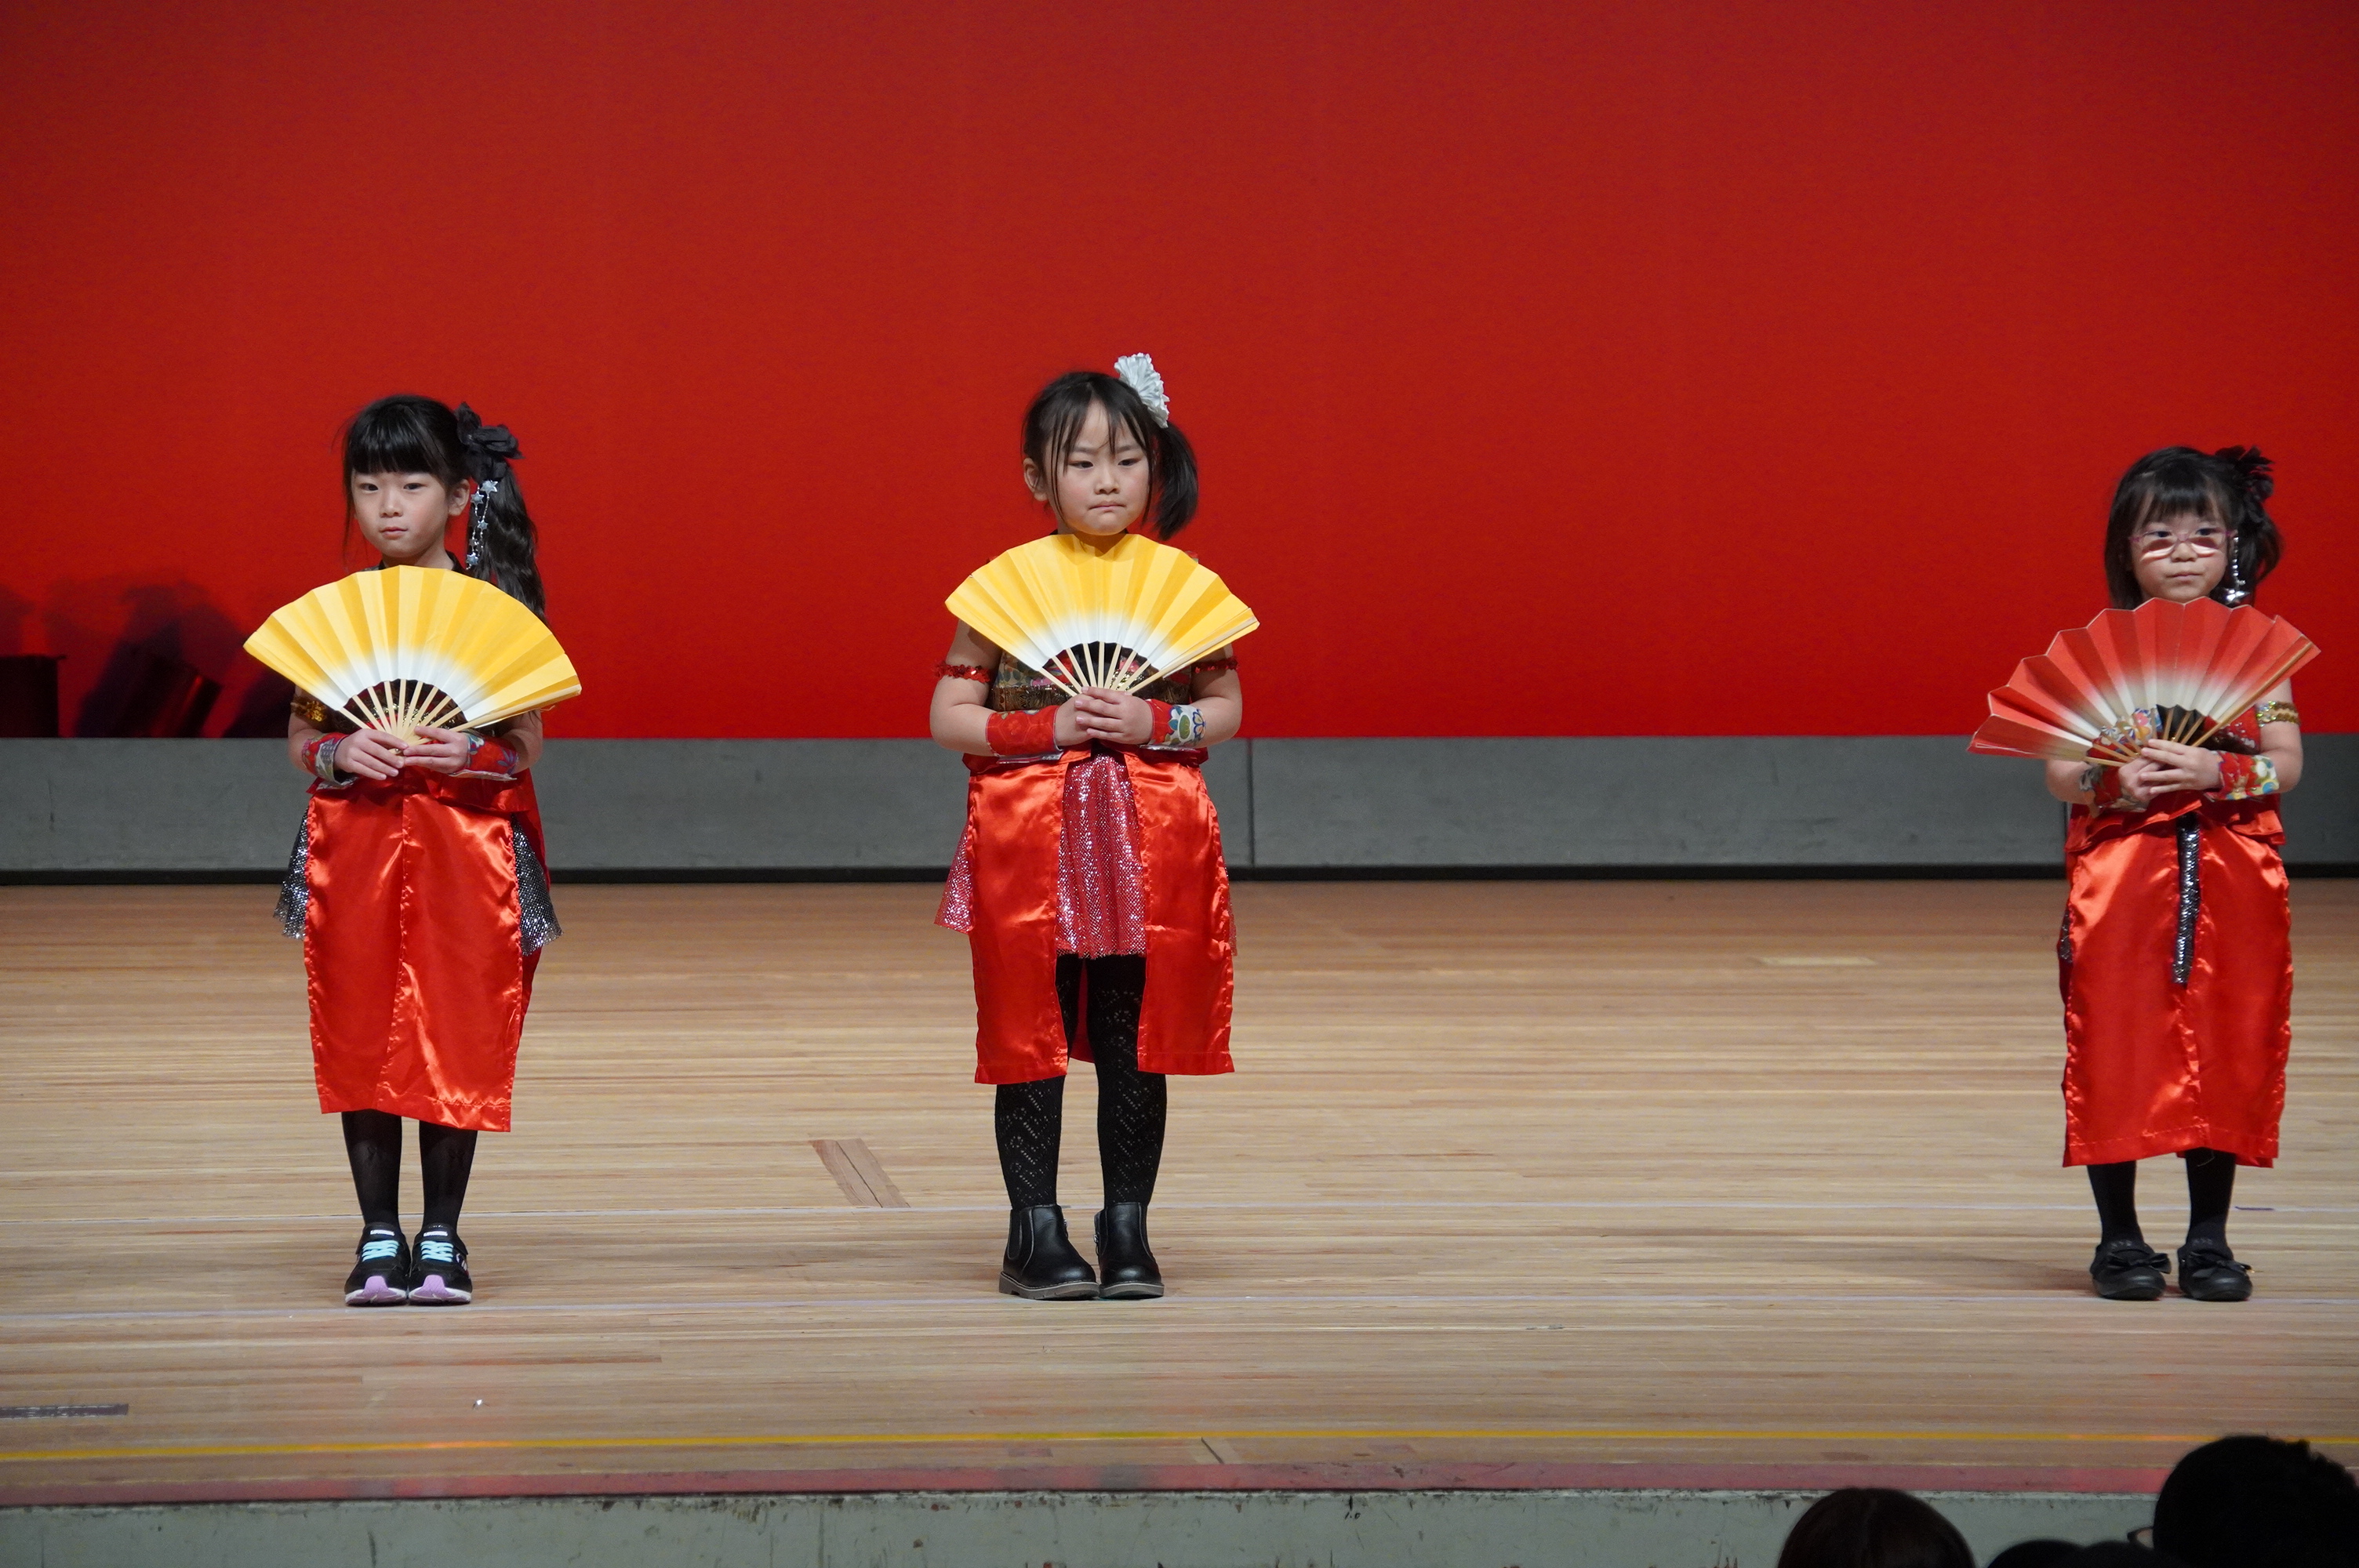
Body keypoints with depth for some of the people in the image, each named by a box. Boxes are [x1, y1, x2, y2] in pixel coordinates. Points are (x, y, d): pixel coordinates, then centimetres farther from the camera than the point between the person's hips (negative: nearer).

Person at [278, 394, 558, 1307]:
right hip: (356, 845, 2)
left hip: (467, 846, -2)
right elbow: (298, 736, 8)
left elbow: (527, 744, 1)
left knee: (457, 1041, 1)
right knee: (362, 1041, 3)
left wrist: (472, 754, -19)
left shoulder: (494, 608, -2)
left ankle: (441, 1237, 12)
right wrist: (339, 754, -13)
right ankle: (378, 1237, 13)